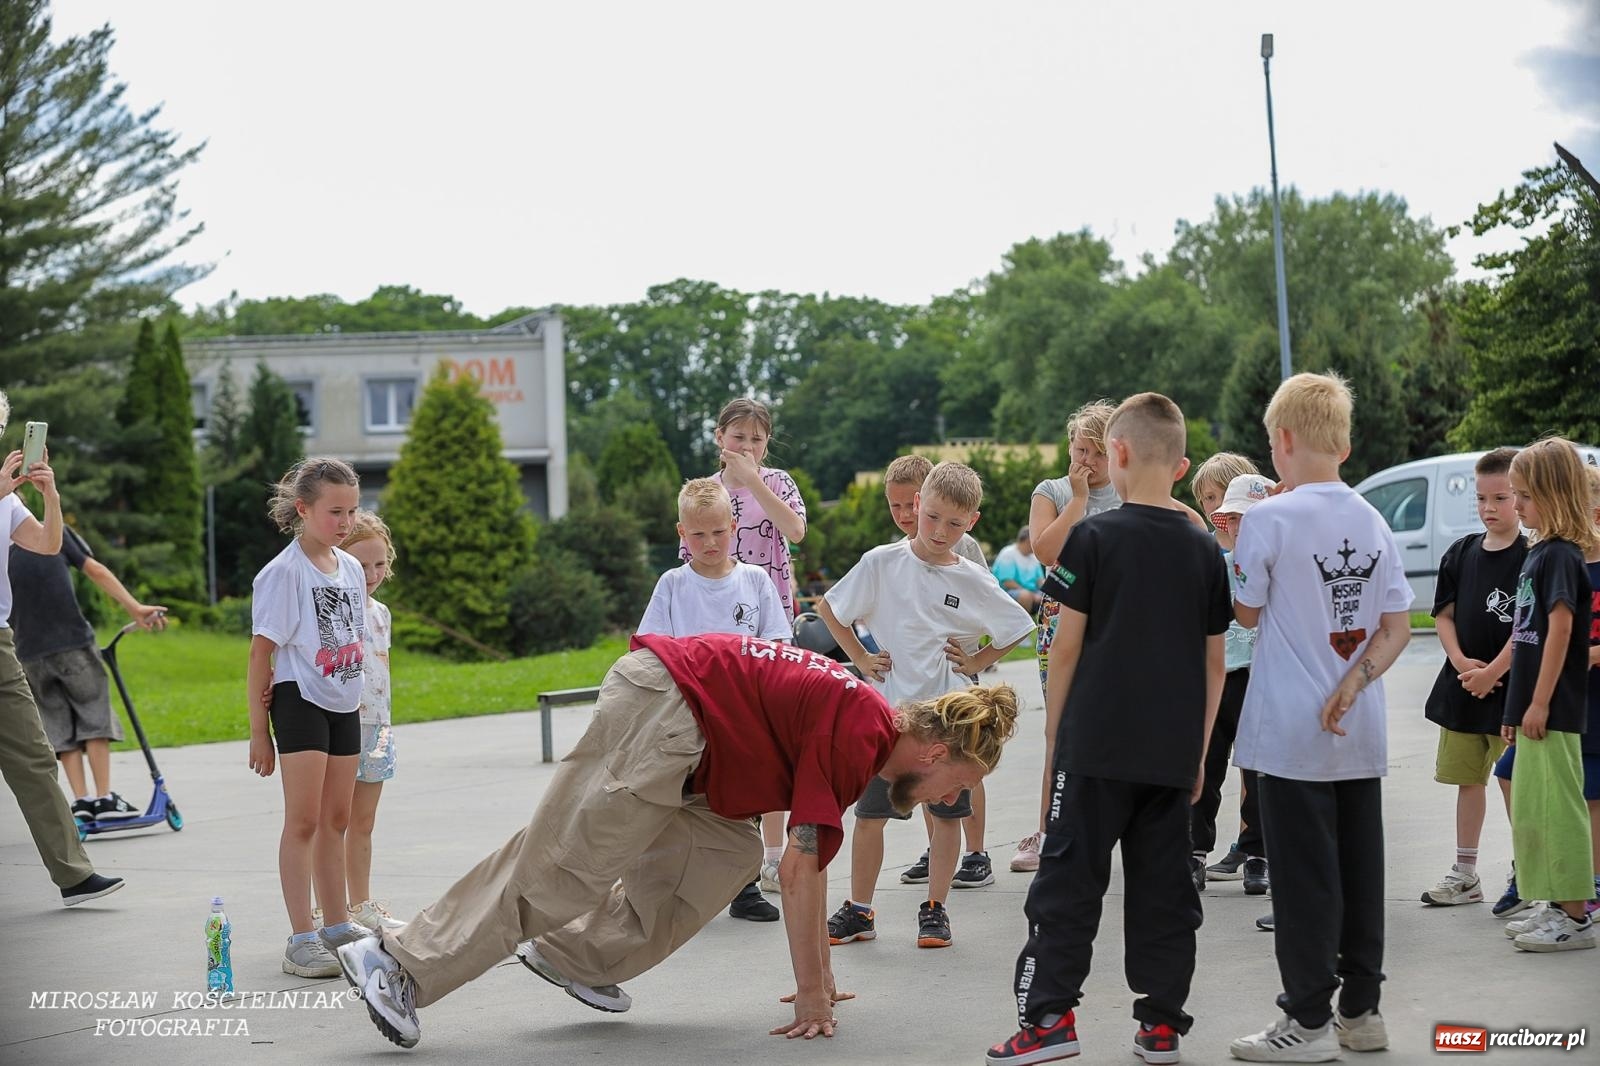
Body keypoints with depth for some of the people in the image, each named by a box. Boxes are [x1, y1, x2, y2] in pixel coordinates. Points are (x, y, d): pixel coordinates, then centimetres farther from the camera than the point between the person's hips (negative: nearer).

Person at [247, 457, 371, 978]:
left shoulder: (350, 568, 10)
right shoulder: (285, 572, -11)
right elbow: (262, 651, -11)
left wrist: (356, 697, 12)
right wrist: (258, 729, -12)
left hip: (344, 705, 7)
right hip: (300, 701, -7)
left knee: (336, 820, 14)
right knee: (303, 821, -7)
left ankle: (338, 925, 24)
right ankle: (301, 940, -6)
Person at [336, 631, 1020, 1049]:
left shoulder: (863, 721, 15)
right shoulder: (858, 737, -14)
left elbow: (808, 864, 22)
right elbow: (800, 871, -14)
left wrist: (819, 974, 24)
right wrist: (810, 991, -8)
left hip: (671, 707, 10)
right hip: (665, 707, -10)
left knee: (728, 853, 10)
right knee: (561, 862, -7)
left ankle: (578, 958, 11)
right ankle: (401, 965, -5)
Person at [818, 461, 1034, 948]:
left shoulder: (972, 580, 0)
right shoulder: (882, 563, -3)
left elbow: (1017, 629, 11)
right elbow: (828, 607, 7)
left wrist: (977, 661, 1)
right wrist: (861, 658, 2)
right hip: (889, 706, 0)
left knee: (947, 812, 6)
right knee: (870, 811, 4)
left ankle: (935, 910, 18)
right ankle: (859, 911, 15)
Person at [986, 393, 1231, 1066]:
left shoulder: (1093, 538, -6)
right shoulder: (1205, 551, 7)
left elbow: (1066, 648, -5)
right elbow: (1214, 663, 11)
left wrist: (1055, 733, 4)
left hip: (1097, 743, -4)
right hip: (1172, 751, 4)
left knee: (1069, 880, 1)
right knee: (1163, 885, 9)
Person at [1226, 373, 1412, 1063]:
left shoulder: (1269, 520, -13)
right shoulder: (1374, 523, 5)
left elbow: (1246, 613, -2)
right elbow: (1397, 629, 4)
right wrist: (1351, 687, -3)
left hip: (1291, 733, -6)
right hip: (1361, 734, 6)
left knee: (1303, 873, -1)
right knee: (1358, 866, 12)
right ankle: (1361, 1009, 20)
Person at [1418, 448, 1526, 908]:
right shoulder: (1461, 553, 7)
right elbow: (1444, 615, 8)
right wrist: (1461, 661, -7)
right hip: (1461, 685, 6)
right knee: (1467, 777, 13)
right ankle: (1465, 874, 23)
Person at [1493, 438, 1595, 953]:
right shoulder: (1541, 551, 15)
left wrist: (1539, 702, -20)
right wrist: (1516, 707, 19)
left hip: (1553, 710, -10)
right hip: (1534, 707, 10)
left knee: (1555, 809, -6)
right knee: (1532, 808, 14)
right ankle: (1559, 908, 22)